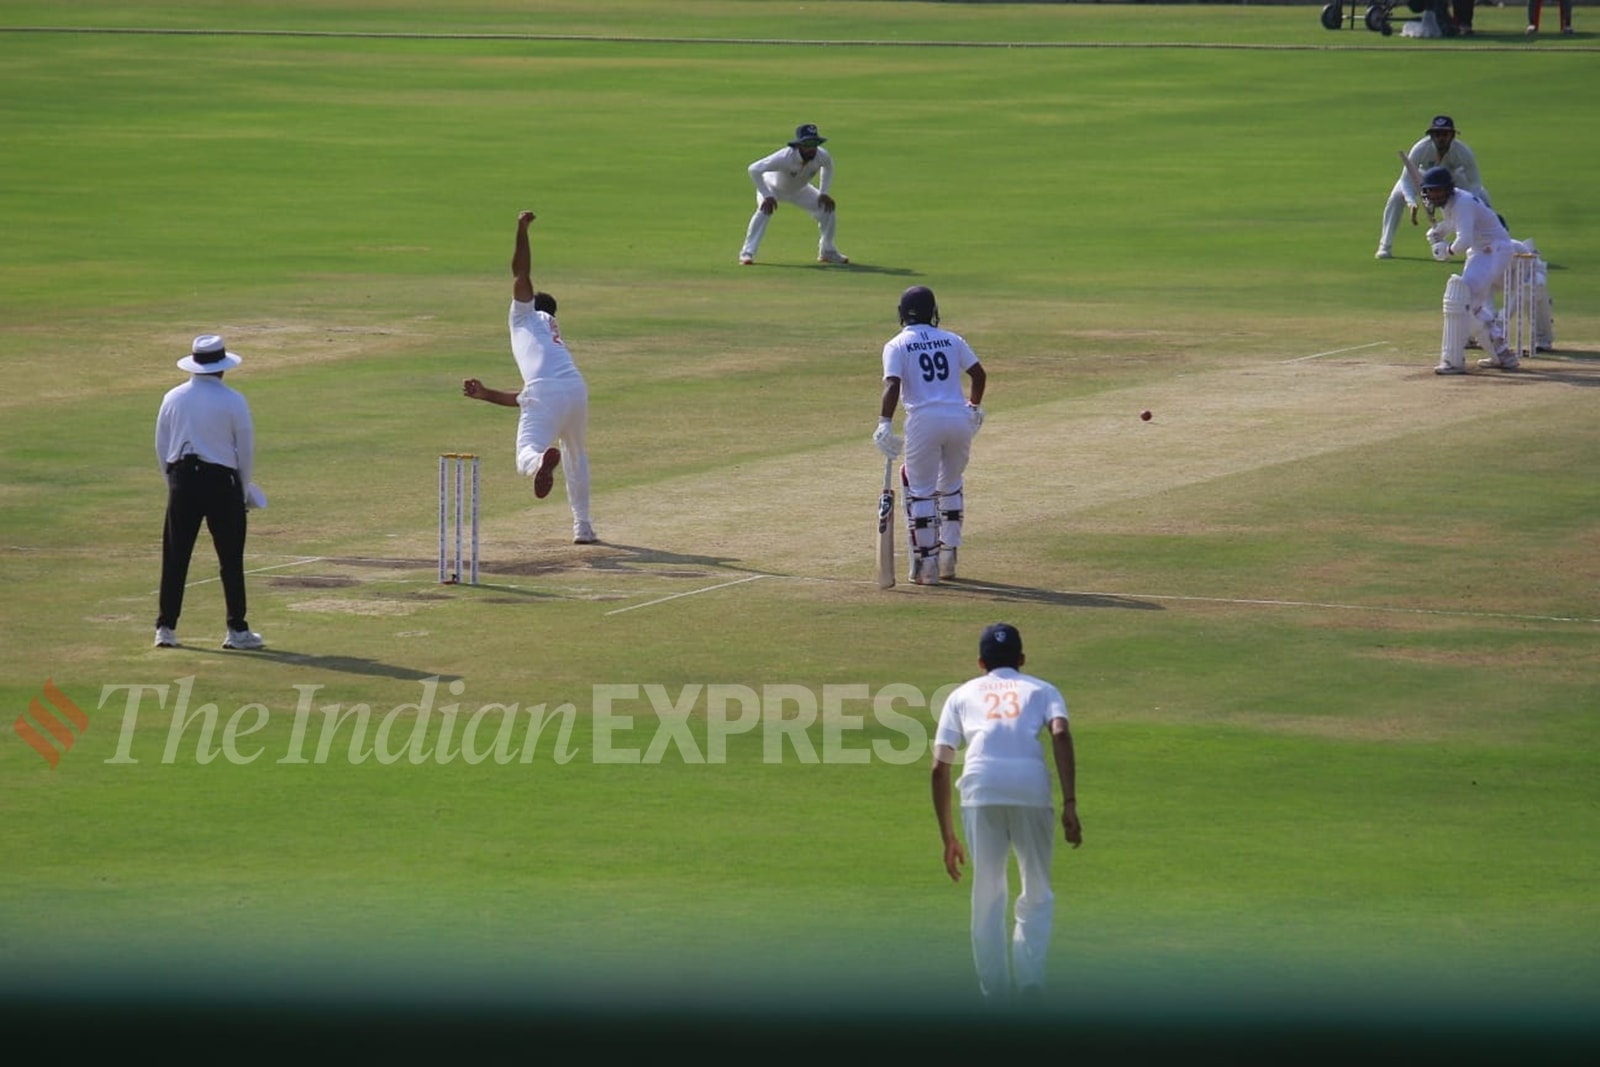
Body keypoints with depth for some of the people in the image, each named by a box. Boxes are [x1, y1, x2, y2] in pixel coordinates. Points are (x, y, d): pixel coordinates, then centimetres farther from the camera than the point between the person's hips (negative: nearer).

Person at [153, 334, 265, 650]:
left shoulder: (173, 398, 3)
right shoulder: (233, 401, -7)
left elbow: (161, 447, 8)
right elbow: (246, 449, -1)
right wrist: (245, 490, 11)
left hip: (182, 480, 3)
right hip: (221, 481, -3)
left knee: (175, 557, 7)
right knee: (231, 558, 4)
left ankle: (166, 627, 7)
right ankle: (237, 630, 5)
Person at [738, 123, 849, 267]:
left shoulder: (822, 156, -28)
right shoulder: (785, 157, -43)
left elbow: (827, 167, 0)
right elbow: (754, 169, -40)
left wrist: (823, 193, -8)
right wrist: (767, 196, -39)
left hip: (799, 190, 5)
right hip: (772, 186, -5)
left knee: (828, 207, -4)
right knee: (764, 210, -32)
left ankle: (828, 252, 15)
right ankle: (747, 253, -25)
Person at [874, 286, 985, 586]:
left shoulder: (897, 345, 4)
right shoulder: (951, 340, 15)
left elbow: (893, 385, -10)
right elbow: (979, 374, 13)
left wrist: (885, 424, -17)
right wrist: (975, 407, 29)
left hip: (924, 420, -3)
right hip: (959, 418, 3)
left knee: (921, 491, 5)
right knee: (951, 487, 20)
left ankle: (927, 564, 0)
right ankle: (948, 557, 19)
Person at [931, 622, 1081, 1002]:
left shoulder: (962, 695, 29)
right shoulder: (1041, 690, 26)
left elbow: (940, 768, 19)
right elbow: (1061, 735, 4)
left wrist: (948, 837, 23)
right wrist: (1069, 805, -3)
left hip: (980, 785, 0)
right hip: (1031, 785, 0)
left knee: (987, 896, 10)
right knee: (1036, 896, 12)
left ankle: (994, 993, 9)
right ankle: (1029, 983, -2)